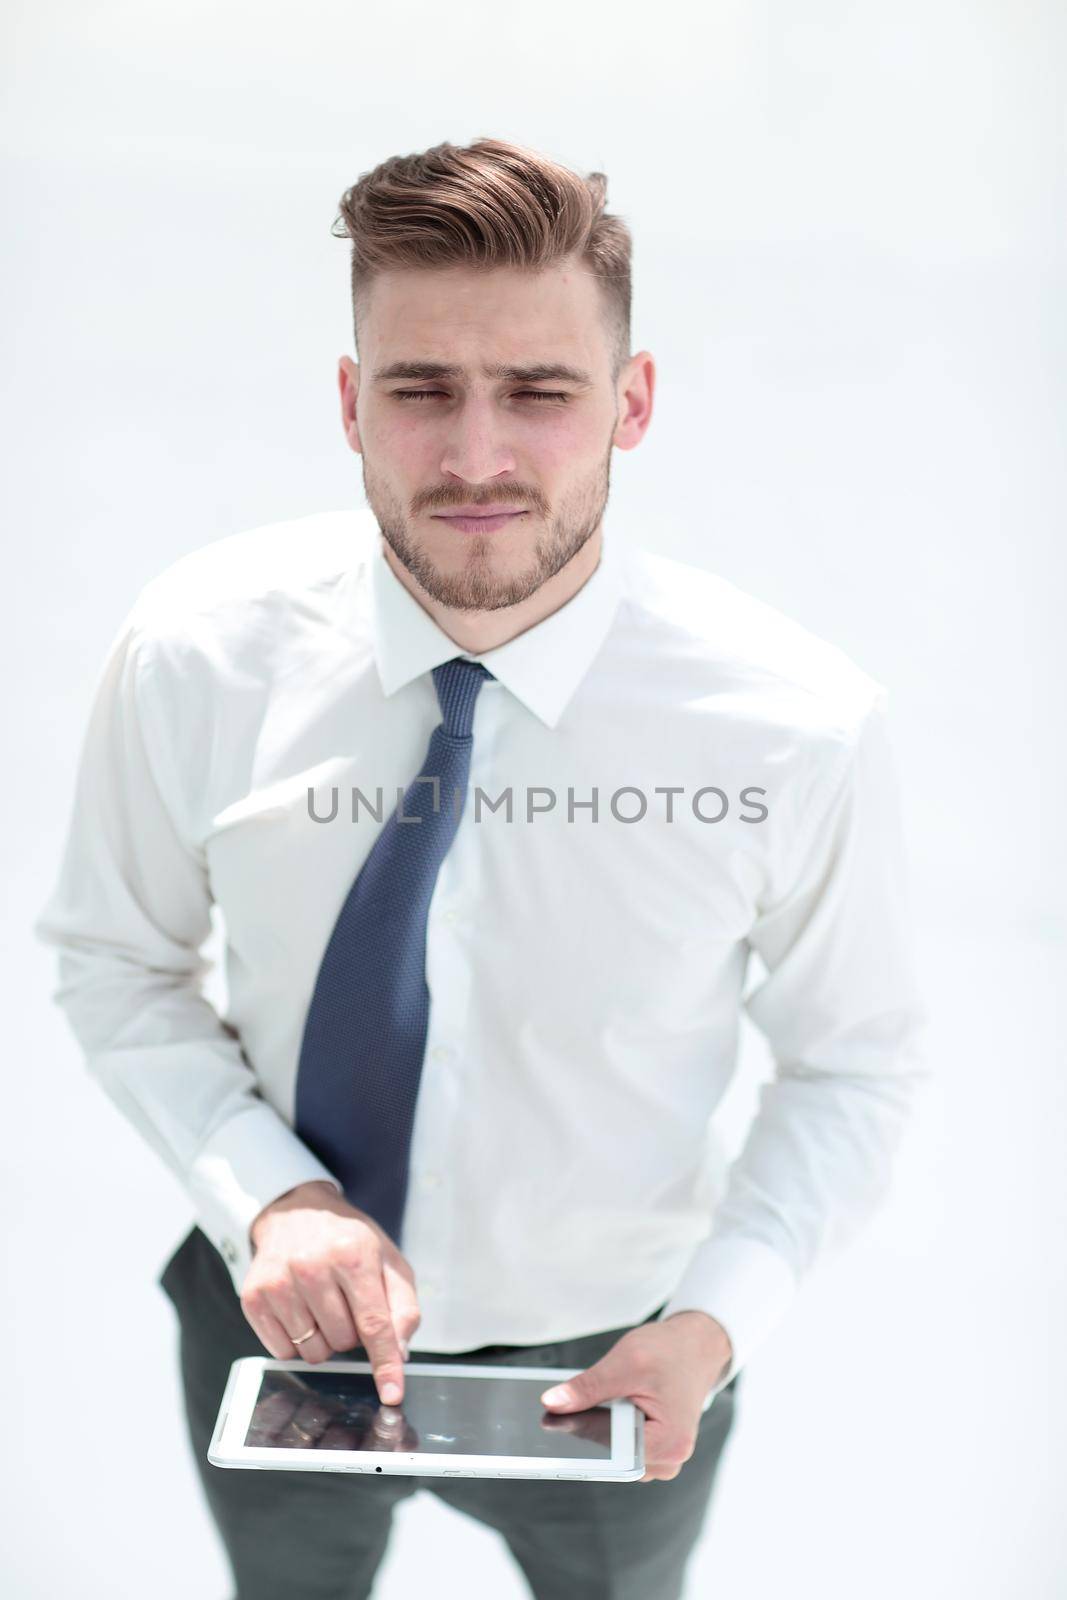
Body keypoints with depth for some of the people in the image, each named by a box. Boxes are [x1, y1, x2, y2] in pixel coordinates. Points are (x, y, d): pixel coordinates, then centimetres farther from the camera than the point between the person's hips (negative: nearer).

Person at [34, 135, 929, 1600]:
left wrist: (717, 1323, -22)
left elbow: (856, 1063, -10)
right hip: (279, 1322, 1)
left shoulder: (798, 726, -26)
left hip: (608, 1366, -1)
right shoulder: (194, 656, -22)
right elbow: (117, 959, -7)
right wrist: (267, 1197, -22)